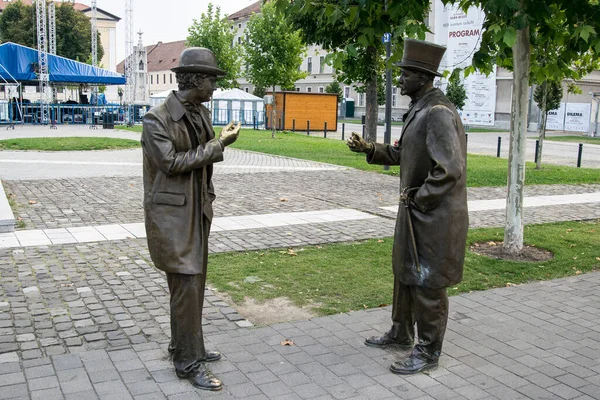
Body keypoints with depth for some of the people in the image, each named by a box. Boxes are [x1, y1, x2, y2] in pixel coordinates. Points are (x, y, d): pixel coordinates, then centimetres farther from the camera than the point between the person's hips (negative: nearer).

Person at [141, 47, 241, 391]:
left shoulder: (202, 113, 8)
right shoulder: (157, 119, -14)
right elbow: (171, 162, -20)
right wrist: (218, 145, -18)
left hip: (198, 210, 8)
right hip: (172, 214, -8)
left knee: (194, 282, 14)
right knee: (186, 284, -6)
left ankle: (184, 346, 30)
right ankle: (189, 362, 6)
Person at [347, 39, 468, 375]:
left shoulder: (438, 113, -21)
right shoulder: (419, 110, 11)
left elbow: (450, 169, -28)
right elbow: (402, 154, 18)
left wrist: (418, 199, -19)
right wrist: (370, 149, 4)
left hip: (435, 217, -10)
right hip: (414, 212, 10)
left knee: (428, 284, 3)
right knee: (405, 273, 21)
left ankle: (428, 352, 19)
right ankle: (402, 333, 39)